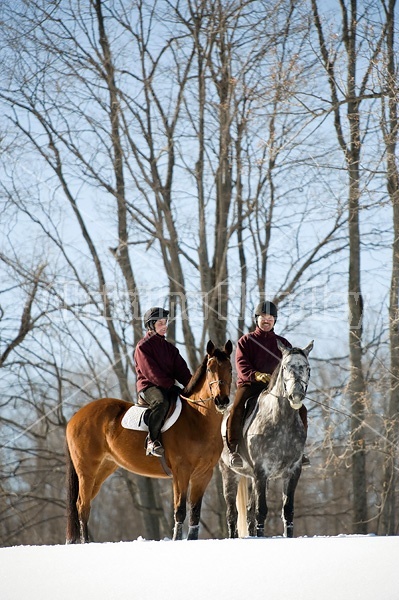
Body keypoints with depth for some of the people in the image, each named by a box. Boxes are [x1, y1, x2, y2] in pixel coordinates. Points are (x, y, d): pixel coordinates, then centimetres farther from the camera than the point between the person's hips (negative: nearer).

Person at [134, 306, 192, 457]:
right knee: (161, 402, -39)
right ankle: (152, 441, -34)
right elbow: (152, 374, -13)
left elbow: (181, 370, 11)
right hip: (148, 387, -7)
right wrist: (171, 386, -18)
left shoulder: (169, 347, 19)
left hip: (168, 387, 7)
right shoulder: (143, 347, -3)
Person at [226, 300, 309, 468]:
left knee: (300, 410, -12)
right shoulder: (246, 341, 6)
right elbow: (241, 364, -8)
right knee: (237, 408, -31)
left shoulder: (282, 343, 16)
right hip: (249, 383, -3)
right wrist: (256, 375, -28)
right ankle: (234, 449, -21)